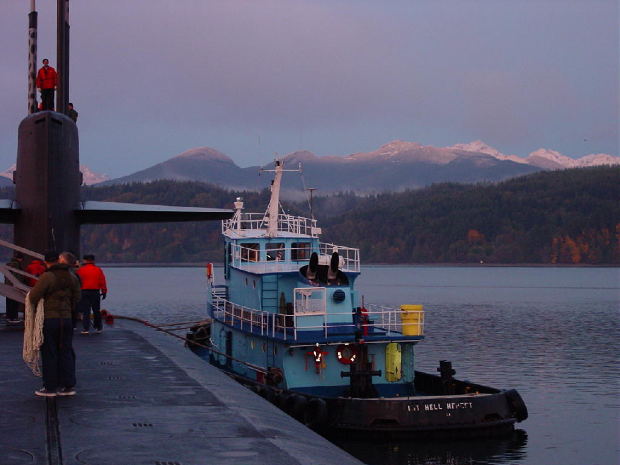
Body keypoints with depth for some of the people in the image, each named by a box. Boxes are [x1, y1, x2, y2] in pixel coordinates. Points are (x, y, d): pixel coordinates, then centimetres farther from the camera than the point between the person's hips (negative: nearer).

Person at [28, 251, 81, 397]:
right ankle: (68, 386, 12)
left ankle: (50, 387, 7)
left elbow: (33, 297, -17)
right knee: (66, 352, 11)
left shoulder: (47, 277, -14)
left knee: (49, 354, 3)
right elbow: (76, 298, 12)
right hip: (66, 318, 5)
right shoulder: (71, 277, 5)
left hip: (49, 319, -5)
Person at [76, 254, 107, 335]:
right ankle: (98, 328, 20)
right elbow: (102, 282, 2)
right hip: (95, 292, 1)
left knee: (85, 311, -1)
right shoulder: (98, 270, 3)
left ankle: (85, 329, -8)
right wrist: (104, 292, 8)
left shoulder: (80, 270, -1)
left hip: (84, 292, -1)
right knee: (96, 311, 12)